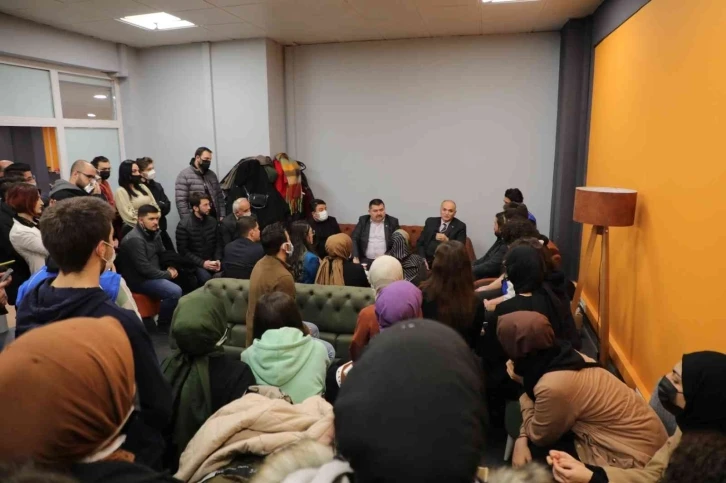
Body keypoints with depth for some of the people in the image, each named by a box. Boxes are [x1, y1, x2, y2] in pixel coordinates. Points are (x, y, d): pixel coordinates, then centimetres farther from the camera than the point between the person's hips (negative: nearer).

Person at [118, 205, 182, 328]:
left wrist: (170, 268, -3)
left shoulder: (153, 233, 7)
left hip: (153, 274, 9)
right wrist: (167, 274, -15)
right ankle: (163, 324, -7)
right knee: (175, 292, -27)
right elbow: (145, 269, -24)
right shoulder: (134, 239, -21)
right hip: (139, 279, -9)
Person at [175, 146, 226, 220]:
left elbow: (219, 196, 15)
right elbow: (181, 201, -10)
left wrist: (222, 216, 5)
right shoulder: (184, 175, -4)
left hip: (213, 218, 5)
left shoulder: (212, 175, 13)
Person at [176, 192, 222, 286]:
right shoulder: (183, 225, -8)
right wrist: (202, 263, -16)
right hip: (194, 263, -4)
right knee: (206, 278, -31)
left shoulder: (212, 221, 8)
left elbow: (218, 242, 11)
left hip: (212, 261, 4)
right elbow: (183, 250, -9)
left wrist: (218, 259, -7)